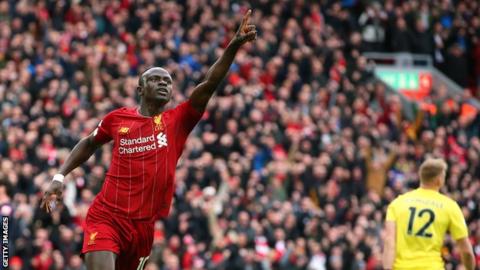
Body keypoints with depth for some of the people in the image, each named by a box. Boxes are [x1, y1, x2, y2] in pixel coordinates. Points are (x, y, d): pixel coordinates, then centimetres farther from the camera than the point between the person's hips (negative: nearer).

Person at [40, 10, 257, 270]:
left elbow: (210, 83, -11)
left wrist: (235, 44, -23)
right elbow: (89, 143, 24)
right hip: (106, 217, -2)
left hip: (145, 226, 2)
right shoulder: (117, 118, 4)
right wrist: (59, 177, 16)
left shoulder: (178, 121, 2)